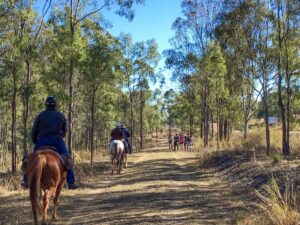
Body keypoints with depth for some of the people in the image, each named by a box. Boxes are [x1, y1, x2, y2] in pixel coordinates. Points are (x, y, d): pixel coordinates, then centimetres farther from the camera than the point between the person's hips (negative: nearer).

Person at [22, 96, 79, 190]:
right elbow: (64, 131, 17)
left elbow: (34, 131, 8)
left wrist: (35, 142, 22)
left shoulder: (40, 115, 9)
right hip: (58, 141, 0)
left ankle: (26, 181, 15)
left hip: (42, 141, 1)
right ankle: (71, 183, -2)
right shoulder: (61, 116, 12)